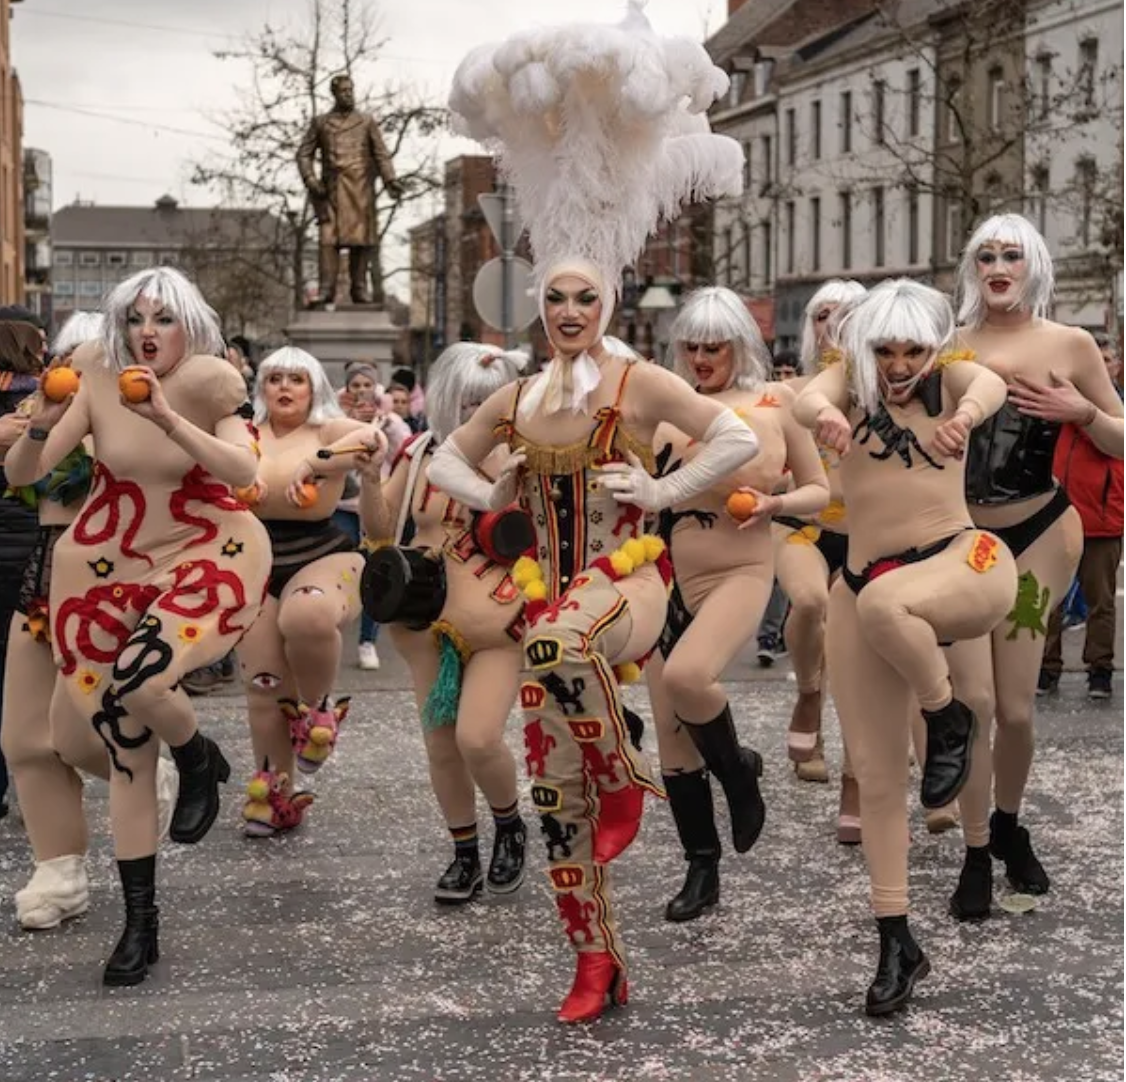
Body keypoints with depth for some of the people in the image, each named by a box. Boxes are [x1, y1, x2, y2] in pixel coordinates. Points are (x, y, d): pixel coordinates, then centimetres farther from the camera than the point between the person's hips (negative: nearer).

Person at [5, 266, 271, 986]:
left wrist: (167, 418, -32)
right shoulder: (97, 384, -4)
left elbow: (244, 470, -23)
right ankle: (140, 919, 13)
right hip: (113, 567, 3)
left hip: (204, 555, -2)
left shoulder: (210, 385, -8)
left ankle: (200, 759, 4)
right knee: (125, 749, 3)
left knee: (139, 678, -31)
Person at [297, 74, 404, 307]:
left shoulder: (367, 122, 14)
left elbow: (381, 154, 8)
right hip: (332, 189, 0)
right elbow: (304, 153, 13)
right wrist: (310, 179, -4)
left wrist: (390, 180, -7)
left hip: (360, 187, 0)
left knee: (361, 238, -3)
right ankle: (327, 289, -13)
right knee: (328, 237, -10)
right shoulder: (320, 123, 15)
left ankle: (359, 288, 1)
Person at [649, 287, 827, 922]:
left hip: (740, 573, -4)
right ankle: (703, 869, 21)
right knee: (672, 735, 5)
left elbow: (820, 491, 5)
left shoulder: (775, 402, 0)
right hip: (668, 577, 4)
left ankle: (739, 770, -1)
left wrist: (775, 504, -12)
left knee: (685, 676, -32)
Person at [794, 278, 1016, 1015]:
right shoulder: (850, 379, 5)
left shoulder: (949, 376, 3)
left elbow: (991, 383, -20)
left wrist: (968, 414, -45)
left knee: (883, 603, -38)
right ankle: (897, 942, 16)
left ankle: (950, 721, -10)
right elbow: (810, 396, -17)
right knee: (876, 774, 4)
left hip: (962, 563, -3)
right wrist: (822, 413, -43)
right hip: (863, 591, 3)